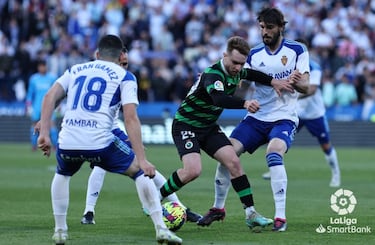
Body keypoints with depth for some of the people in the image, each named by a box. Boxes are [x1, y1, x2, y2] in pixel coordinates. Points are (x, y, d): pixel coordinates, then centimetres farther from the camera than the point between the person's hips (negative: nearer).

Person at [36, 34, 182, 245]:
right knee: (140, 171, 18)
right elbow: (131, 119, -4)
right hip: (100, 144, -3)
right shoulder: (124, 77, 9)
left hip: (68, 144, 3)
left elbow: (50, 97, 5)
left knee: (62, 175, 36)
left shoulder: (76, 70, 21)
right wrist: (142, 160, -7)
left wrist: (45, 133, 1)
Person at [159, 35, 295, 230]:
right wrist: (245, 104, -65)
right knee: (193, 170, -25)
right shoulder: (213, 74, -28)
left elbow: (251, 74, 25)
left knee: (233, 163, -8)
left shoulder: (235, 72, -1)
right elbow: (219, 99, -49)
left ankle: (250, 214, -6)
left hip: (209, 127, 8)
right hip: (186, 125, -8)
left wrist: (274, 82, 10)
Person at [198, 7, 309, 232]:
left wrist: (297, 82, -31)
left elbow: (305, 87, -9)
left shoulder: (297, 50, -3)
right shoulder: (254, 54, 6)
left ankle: (281, 217, -28)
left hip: (284, 118, -4)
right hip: (256, 118, 4)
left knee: (274, 153, -32)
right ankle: (218, 208, 10)